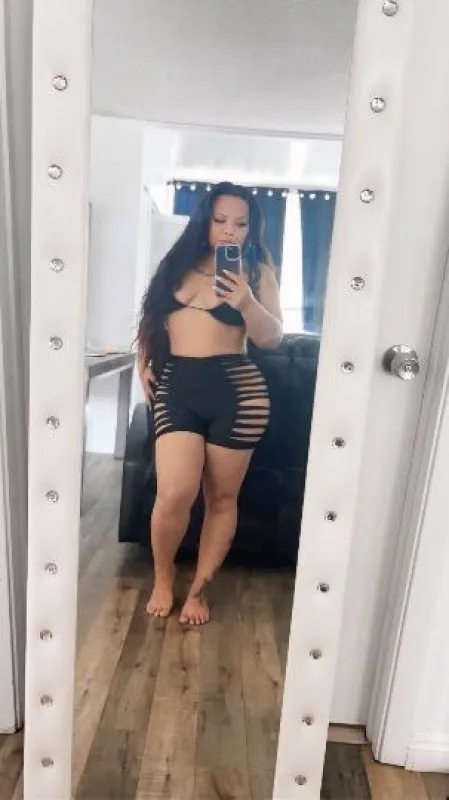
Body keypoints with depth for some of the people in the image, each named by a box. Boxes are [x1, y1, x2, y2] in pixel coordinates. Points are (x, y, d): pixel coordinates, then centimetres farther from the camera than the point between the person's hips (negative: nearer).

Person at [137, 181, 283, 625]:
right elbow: (150, 318, 23)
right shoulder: (178, 263, 14)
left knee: (222, 497, 5)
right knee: (175, 493, -13)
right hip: (176, 386, 1)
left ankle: (198, 589, 25)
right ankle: (163, 575, 18)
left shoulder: (256, 271, 7)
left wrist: (246, 302, -19)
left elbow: (272, 338, -3)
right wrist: (143, 365, 12)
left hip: (238, 389, -1)